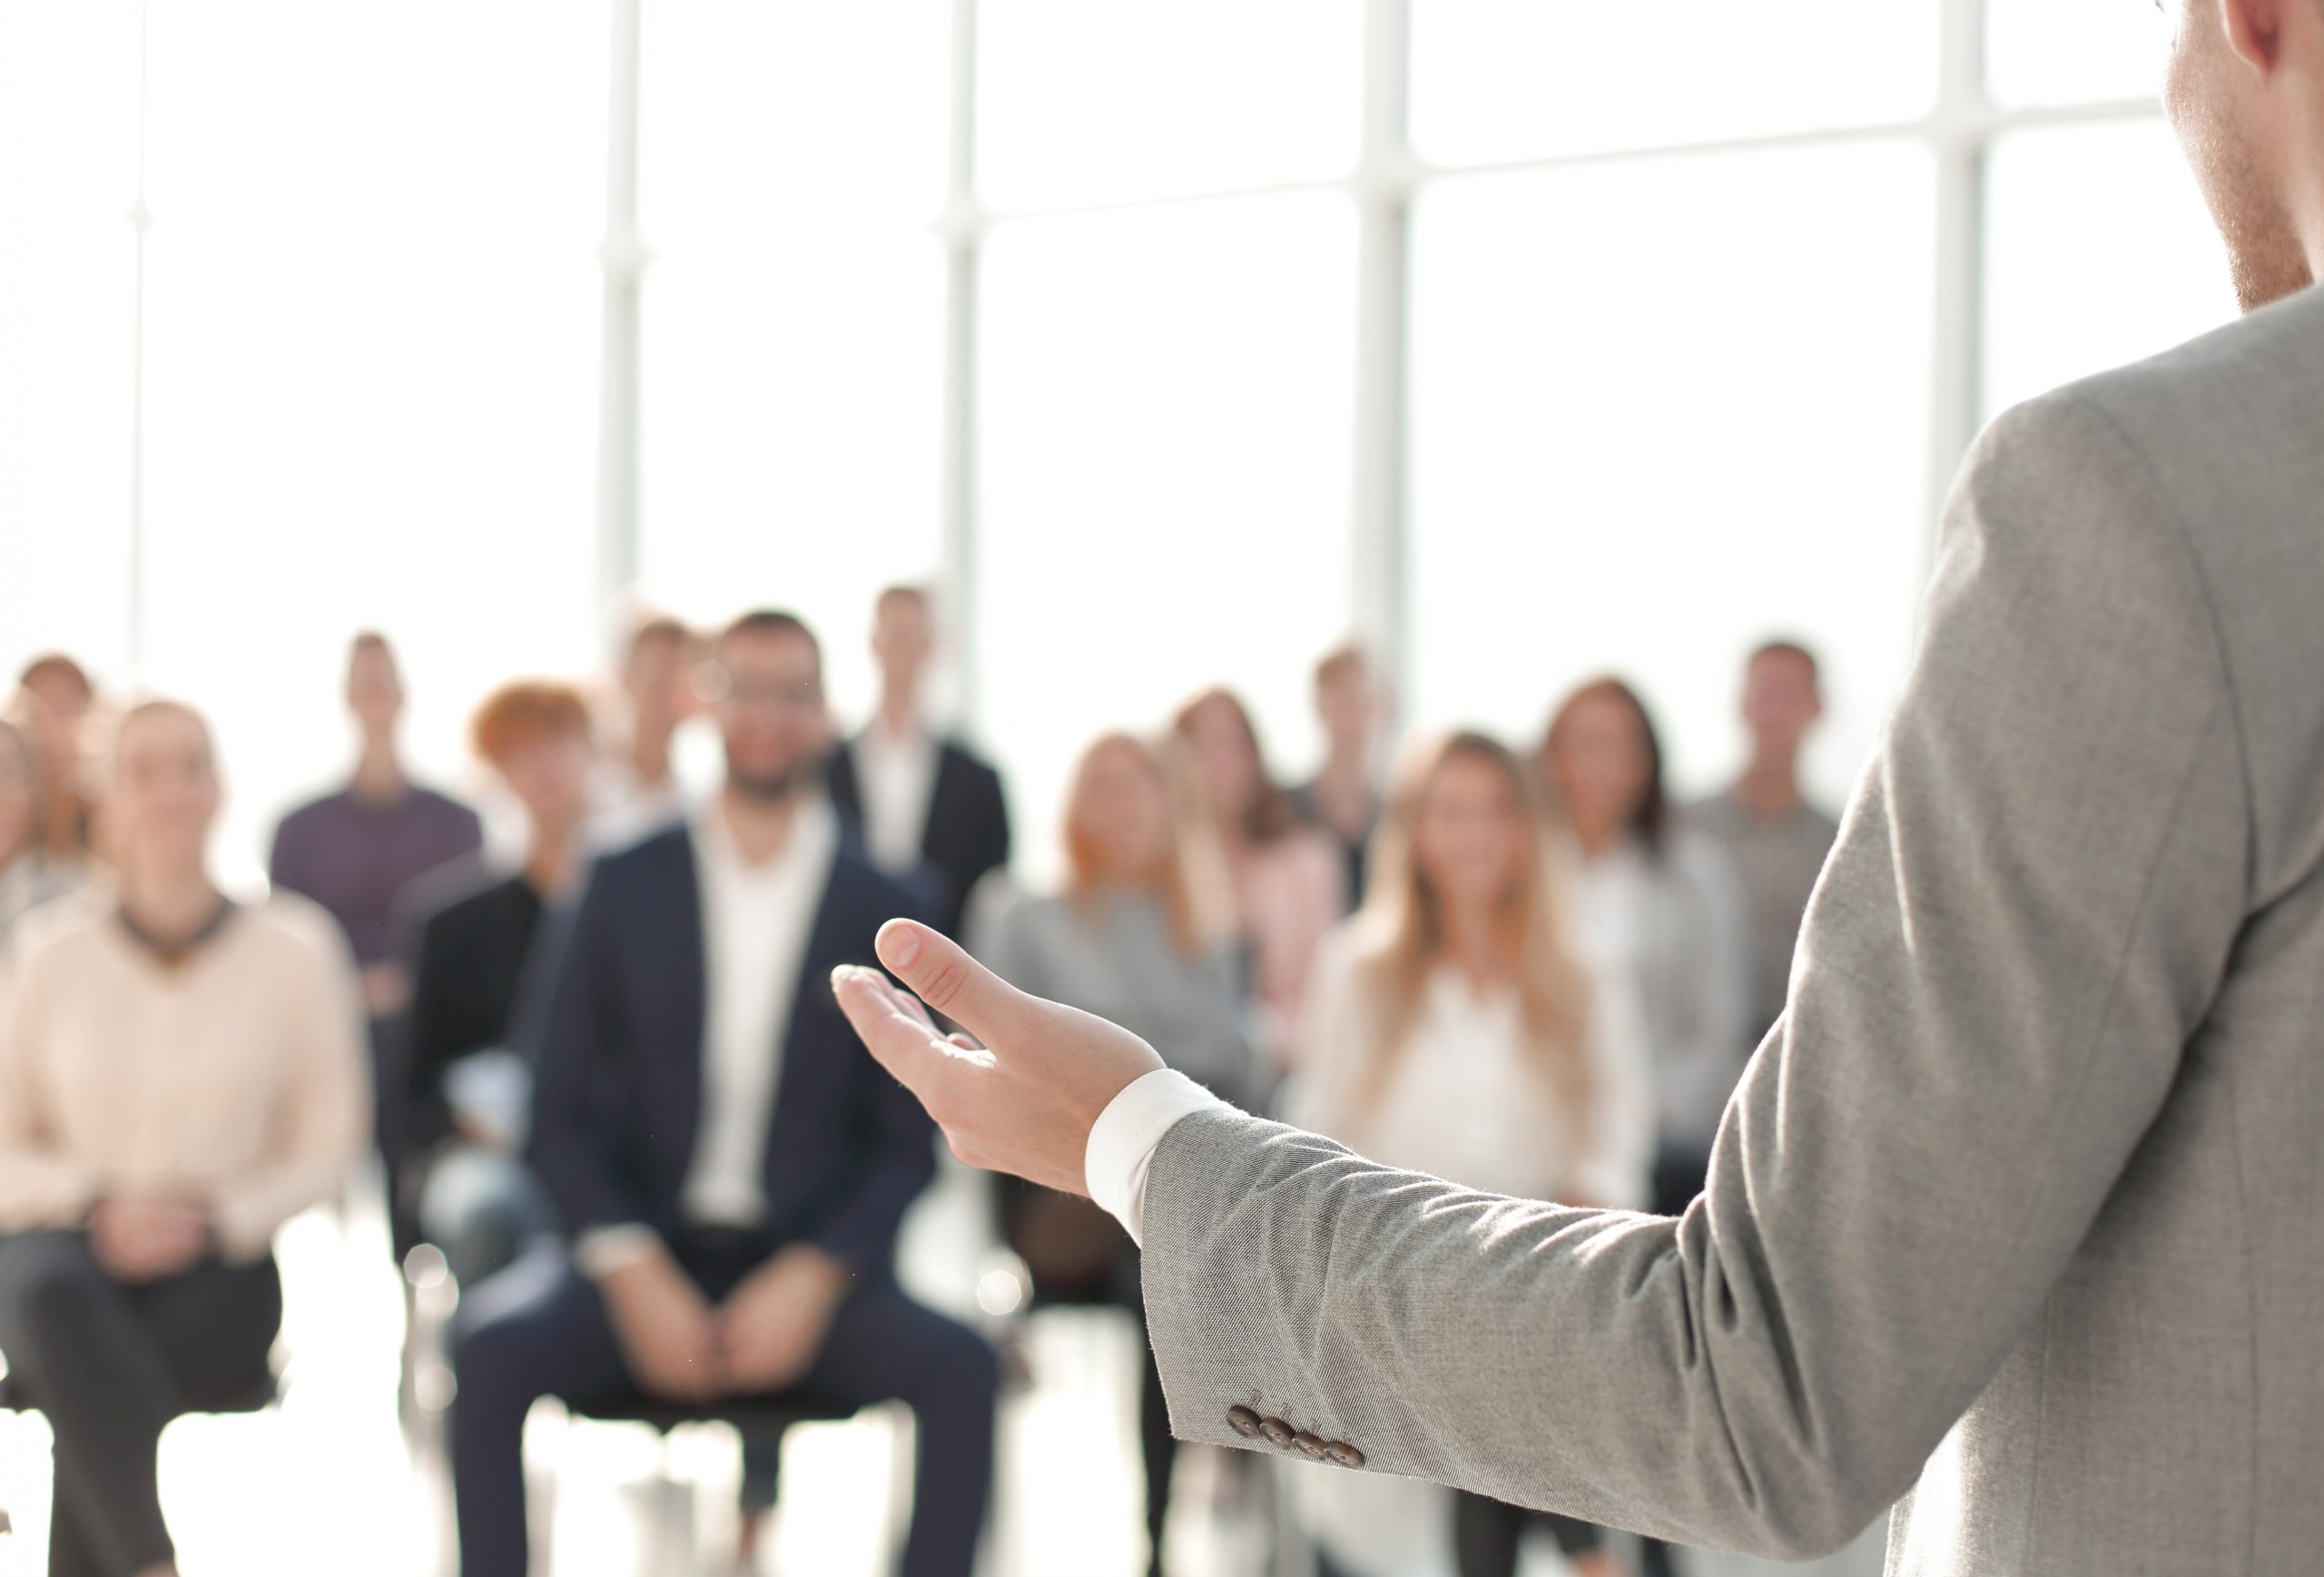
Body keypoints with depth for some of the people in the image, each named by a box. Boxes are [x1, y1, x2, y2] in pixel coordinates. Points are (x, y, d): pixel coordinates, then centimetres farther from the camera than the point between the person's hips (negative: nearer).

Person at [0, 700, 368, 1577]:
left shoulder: (295, 950, -1)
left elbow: (326, 1149, 5)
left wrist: (213, 1218, -12)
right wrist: (94, 1204, -13)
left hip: (214, 1272, 0)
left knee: (88, 1405, -34)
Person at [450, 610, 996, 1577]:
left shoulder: (881, 913, 4)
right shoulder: (626, 887, 5)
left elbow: (908, 1144, 3)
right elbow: (560, 1113, 3)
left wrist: (810, 1279, -13)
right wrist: (634, 1272, -11)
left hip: (808, 1271, 0)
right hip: (646, 1256, 0)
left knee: (957, 1366, -28)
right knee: (493, 1344, -29)